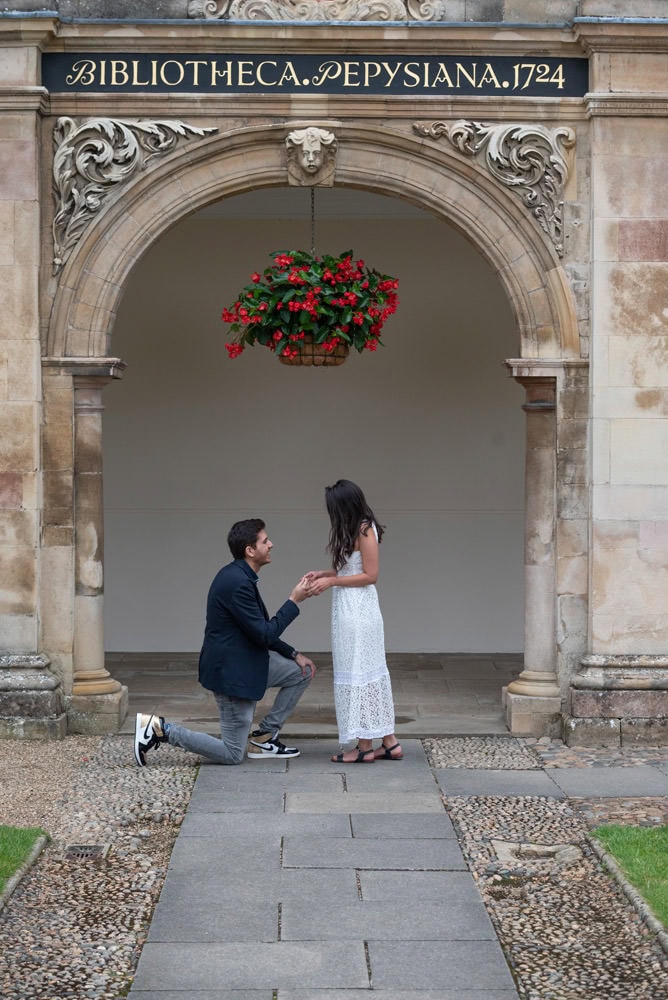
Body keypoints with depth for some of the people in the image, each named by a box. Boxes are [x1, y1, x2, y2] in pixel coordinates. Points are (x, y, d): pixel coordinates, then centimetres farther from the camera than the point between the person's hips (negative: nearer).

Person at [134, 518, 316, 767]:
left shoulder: (239, 576, 7)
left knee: (303, 672, 12)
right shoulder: (237, 583, -25)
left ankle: (264, 737, 15)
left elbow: (261, 633, 16)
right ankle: (160, 729, 0)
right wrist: (294, 601, -15)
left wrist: (294, 655, 10)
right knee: (233, 754, -2)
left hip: (247, 660, 10)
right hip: (232, 671, -10)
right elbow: (264, 634, -22)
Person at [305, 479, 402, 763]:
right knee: (371, 673, 11)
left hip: (357, 611, -10)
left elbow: (370, 575, -17)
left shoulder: (364, 531, -16)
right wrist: (323, 574, 5)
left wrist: (332, 581, -15)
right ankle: (389, 742, 16)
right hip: (349, 609, 10)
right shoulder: (354, 529, 11)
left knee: (357, 673, -3)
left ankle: (365, 746, 3)